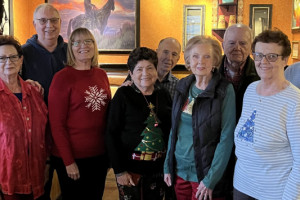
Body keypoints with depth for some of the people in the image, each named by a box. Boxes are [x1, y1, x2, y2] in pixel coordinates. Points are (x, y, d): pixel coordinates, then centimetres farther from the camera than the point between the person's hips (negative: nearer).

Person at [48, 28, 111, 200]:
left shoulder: (101, 74, 5)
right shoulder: (62, 77, -11)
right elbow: (57, 124, -11)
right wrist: (68, 161, -13)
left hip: (100, 154, 5)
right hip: (73, 157, -5)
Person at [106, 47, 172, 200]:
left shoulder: (163, 94, 5)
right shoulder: (123, 95, -7)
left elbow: (171, 130, 10)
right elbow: (111, 134, -9)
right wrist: (119, 170, -12)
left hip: (158, 167, 4)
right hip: (131, 167, -4)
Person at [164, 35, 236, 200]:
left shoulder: (225, 90, -12)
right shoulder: (183, 86, 3)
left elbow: (227, 137, -14)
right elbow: (174, 128, 9)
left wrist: (211, 179, -16)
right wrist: (168, 166, 6)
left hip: (205, 173, -4)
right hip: (179, 169, 5)